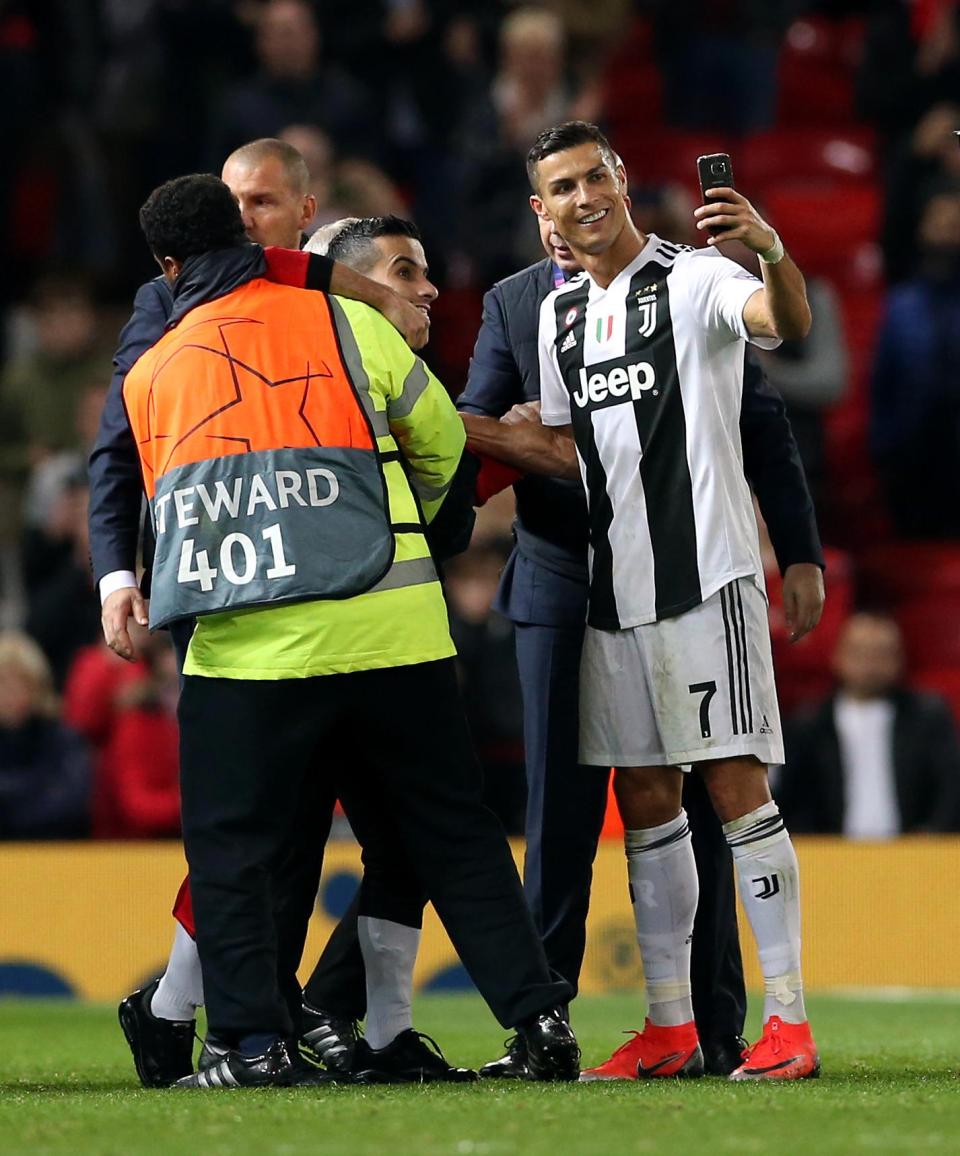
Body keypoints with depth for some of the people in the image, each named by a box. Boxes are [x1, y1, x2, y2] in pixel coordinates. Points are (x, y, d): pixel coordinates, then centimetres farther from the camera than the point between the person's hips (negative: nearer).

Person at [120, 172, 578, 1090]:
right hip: (391, 629, 0)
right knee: (453, 833, 9)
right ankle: (536, 1015, 7)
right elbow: (441, 438, 13)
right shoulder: (343, 324, 7)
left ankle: (254, 1040, -2)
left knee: (228, 846, 8)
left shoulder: (147, 376, 13)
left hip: (243, 644, 0)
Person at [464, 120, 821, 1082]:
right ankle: (670, 1028, 14)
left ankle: (788, 1019, -6)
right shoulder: (559, 314, 15)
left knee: (735, 787, -9)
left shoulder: (693, 280, -7)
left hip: (705, 576, -7)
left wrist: (772, 254, -48)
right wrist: (451, 429, 14)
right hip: (612, 588, 7)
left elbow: (787, 323, -27)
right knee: (645, 804, 8)